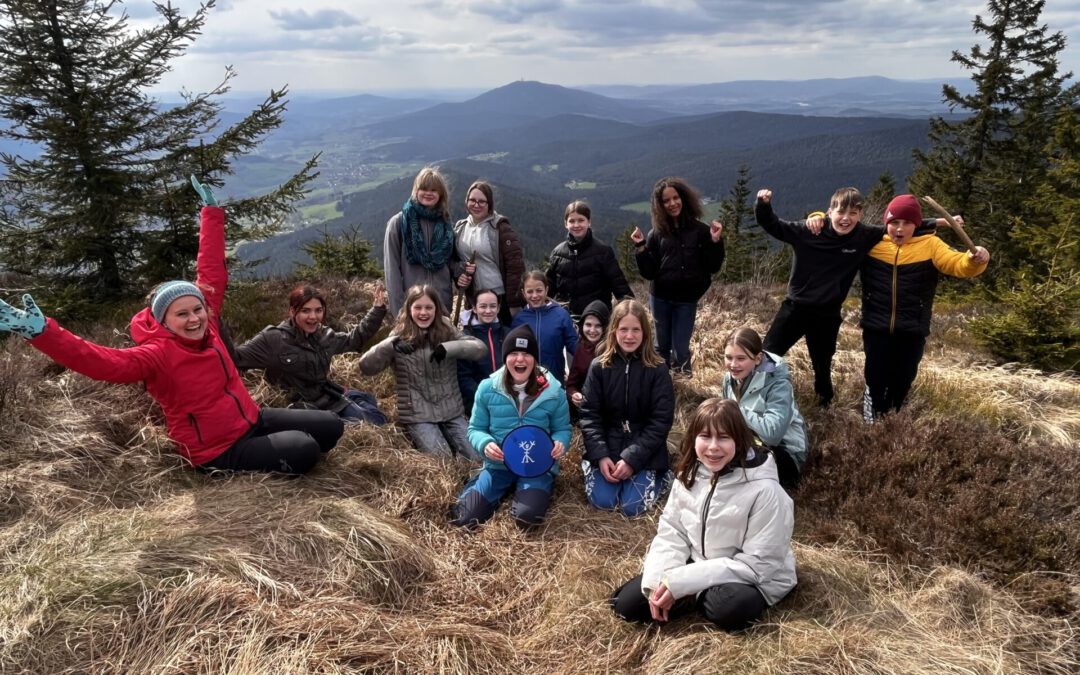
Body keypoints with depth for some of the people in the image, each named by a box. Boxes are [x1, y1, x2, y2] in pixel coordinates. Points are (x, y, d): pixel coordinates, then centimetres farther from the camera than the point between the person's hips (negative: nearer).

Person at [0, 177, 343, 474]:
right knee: (305, 451, -24)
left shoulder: (206, 324, -3)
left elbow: (212, 271, 3)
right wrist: (41, 332, -50)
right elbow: (102, 361, -36)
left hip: (252, 420, 8)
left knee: (331, 427, 4)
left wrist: (212, 212, 6)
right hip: (220, 451, -7)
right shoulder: (157, 355, -20)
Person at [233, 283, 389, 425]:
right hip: (305, 407, -7)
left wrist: (377, 308, 15)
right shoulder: (273, 339, -16)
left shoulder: (323, 334, 4)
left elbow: (355, 339, 19)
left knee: (377, 421, 16)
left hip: (331, 395, 8)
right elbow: (237, 357, -20)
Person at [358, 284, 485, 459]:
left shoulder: (447, 331, 2)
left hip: (452, 412, 3)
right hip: (418, 417, -2)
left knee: (477, 457, -6)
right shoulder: (399, 336, -3)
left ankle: (446, 438, 17)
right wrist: (390, 344, -30)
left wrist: (448, 348, -27)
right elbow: (366, 366, -13)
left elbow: (479, 348, -11)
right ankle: (421, 439, 10)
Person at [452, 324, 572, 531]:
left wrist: (560, 443, -20)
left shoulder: (553, 391, -4)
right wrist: (485, 444, -20)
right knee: (464, 519, -12)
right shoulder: (487, 388, -3)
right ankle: (508, 490, 18)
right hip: (498, 465, 2)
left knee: (527, 517, -27)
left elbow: (563, 429, 5)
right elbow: (475, 429, 4)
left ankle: (524, 492, 11)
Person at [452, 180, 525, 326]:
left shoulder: (500, 228, -9)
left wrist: (515, 303, -15)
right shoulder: (460, 228, 9)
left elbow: (515, 266, -12)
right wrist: (459, 272, -6)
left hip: (501, 298, -5)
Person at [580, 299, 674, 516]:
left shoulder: (657, 369, -9)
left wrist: (632, 459, -17)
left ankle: (661, 475, 15)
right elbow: (590, 414, -4)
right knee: (602, 500, -13)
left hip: (644, 451, -1)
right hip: (607, 447, 1)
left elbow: (661, 420, -11)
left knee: (632, 506, -13)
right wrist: (600, 456, -16)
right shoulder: (599, 367, -5)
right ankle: (590, 465, 18)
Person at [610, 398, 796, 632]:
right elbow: (671, 532, 0)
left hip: (752, 578, -4)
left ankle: (698, 598, -5)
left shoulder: (765, 490, -25)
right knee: (626, 603, -7)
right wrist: (658, 580, -19)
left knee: (732, 608, -38)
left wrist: (681, 582, -26)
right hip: (696, 567, 5)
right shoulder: (688, 475, -6)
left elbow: (757, 564, -23)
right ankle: (703, 598, 6)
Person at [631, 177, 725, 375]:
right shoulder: (656, 233, 2)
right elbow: (649, 272, -2)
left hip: (687, 299, -1)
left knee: (680, 349, 0)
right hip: (660, 298, 2)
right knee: (662, 346, 13)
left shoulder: (700, 230, 0)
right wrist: (641, 247, -14)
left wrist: (715, 242, -15)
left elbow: (713, 267, -2)